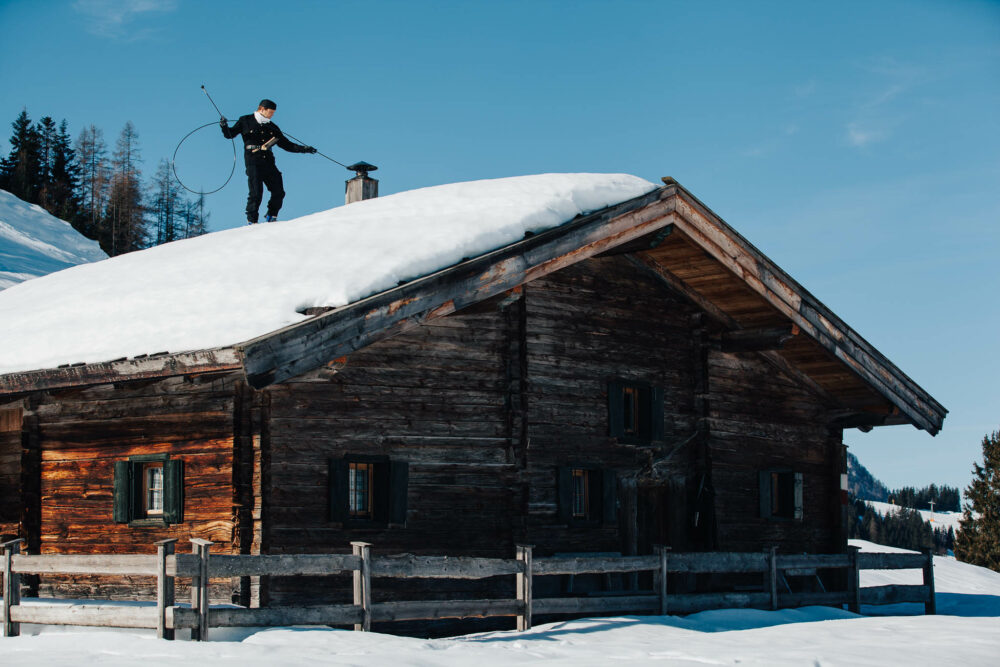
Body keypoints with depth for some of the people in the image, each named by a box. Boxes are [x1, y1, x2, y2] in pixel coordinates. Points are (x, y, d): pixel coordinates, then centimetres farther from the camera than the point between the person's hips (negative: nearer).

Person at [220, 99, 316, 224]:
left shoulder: (272, 128, 19)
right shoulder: (246, 121, 9)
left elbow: (287, 145, 22)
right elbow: (230, 134, 11)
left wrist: (304, 149, 13)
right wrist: (224, 126, -10)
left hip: (269, 163, 5)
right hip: (253, 163, -4)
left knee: (278, 192, -4)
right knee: (256, 192, -15)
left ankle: (271, 217, 14)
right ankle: (251, 220, -4)